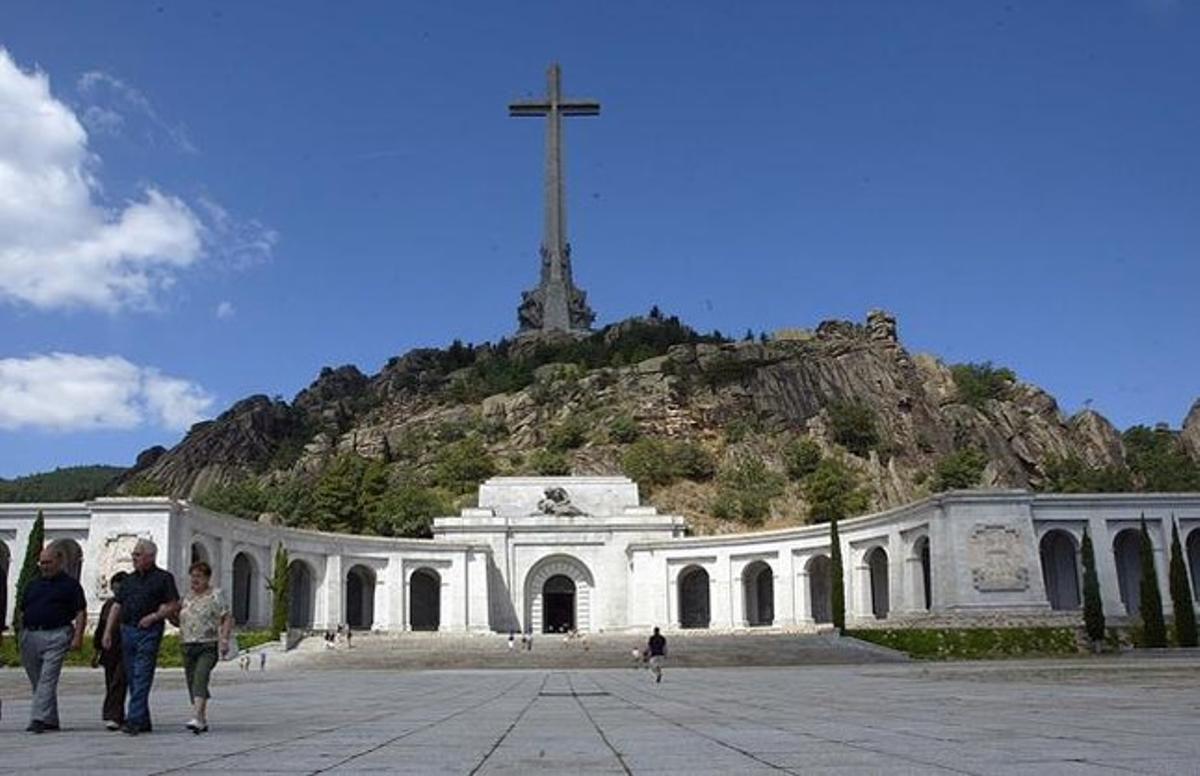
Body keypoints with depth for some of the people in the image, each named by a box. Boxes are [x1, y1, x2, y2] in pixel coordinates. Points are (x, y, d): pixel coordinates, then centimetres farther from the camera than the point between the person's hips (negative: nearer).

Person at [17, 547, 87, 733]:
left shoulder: (70, 584, 3)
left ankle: (39, 719, -17)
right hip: (30, 636, 6)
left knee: (47, 679, -13)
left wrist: (78, 636, -11)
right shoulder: (33, 584, 17)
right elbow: (22, 609, 20)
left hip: (56, 636, -6)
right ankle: (51, 720, 19)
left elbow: (81, 612, -1)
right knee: (37, 681, 10)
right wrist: (21, 634, 9)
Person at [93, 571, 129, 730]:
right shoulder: (108, 604, 13)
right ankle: (118, 718, 18)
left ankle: (113, 717, -16)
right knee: (111, 686, 9)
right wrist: (95, 652, 16)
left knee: (118, 683, -14)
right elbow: (100, 629, 18)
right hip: (110, 653, 6)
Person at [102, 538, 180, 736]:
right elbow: (117, 607, 15)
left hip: (148, 632, -6)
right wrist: (108, 632, 7)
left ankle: (134, 720, -15)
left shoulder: (163, 578, 0)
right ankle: (144, 722, 17)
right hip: (127, 631, 6)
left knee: (141, 678, -12)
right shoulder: (129, 580, 16)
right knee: (132, 678, 9)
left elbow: (174, 606, -3)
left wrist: (153, 617, -15)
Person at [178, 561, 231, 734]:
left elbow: (227, 620, -7)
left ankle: (196, 718, -29)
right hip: (188, 647, 6)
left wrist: (224, 639, -18)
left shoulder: (215, 595, -3)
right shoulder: (188, 596, 15)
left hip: (208, 647, -6)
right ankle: (203, 721, 17)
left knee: (200, 679, -21)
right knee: (192, 683, 7)